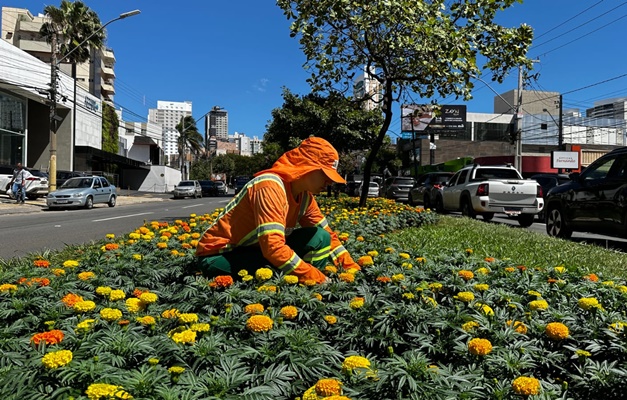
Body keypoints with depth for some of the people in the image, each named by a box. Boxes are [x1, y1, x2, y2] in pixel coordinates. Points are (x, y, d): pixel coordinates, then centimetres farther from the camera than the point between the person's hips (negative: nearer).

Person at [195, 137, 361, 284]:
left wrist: (352, 268, -3)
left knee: (320, 239, -7)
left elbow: (326, 233, 8)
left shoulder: (304, 194, -1)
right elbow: (274, 248, -35)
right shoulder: (271, 186, -27)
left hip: (256, 250, 8)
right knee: (284, 274, -34)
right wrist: (318, 278, -29)